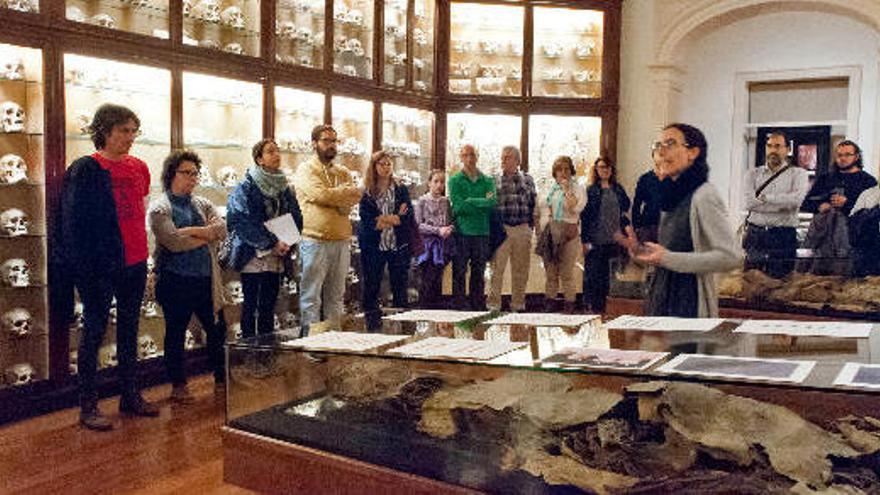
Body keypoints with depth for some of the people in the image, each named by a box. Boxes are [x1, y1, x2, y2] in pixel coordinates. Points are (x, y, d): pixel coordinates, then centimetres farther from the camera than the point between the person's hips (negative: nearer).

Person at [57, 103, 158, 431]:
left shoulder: (139, 167, 9)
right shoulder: (86, 169, -9)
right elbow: (73, 219, -11)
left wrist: (143, 253, 14)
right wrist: (81, 265, -15)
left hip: (135, 262, 6)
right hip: (100, 265, -6)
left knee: (129, 329, 14)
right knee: (95, 330, 1)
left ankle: (130, 397, 26)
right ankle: (88, 406, 10)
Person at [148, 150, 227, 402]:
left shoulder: (203, 204, 13)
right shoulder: (159, 208, -4)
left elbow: (222, 228, -4)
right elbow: (173, 241, -19)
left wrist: (192, 231, -16)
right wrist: (207, 235, -7)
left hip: (206, 279, 5)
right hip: (176, 280, -5)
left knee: (217, 329, 10)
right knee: (176, 333, 7)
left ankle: (221, 377, 26)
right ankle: (178, 385, 19)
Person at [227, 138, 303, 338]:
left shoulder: (284, 187, 12)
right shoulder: (246, 187, -5)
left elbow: (296, 217, 11)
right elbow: (243, 222, -14)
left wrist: (286, 242, -7)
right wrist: (271, 243, -18)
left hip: (277, 257, 5)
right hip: (253, 255, -5)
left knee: (269, 304, 9)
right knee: (251, 304, 0)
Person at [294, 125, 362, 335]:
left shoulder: (343, 173, 17)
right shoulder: (306, 170, 0)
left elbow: (354, 199, 1)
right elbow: (320, 194, -16)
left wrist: (332, 195, -12)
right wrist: (346, 192, -4)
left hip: (341, 240, 6)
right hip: (315, 240, -6)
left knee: (336, 295, 10)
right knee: (311, 295, -3)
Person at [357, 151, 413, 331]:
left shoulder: (401, 190, 8)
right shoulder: (366, 193, 2)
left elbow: (408, 216, -2)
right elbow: (366, 220, -8)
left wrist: (384, 219, -13)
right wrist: (396, 218, -12)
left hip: (399, 246, 1)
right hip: (373, 247, -1)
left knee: (400, 288, 3)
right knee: (371, 287, 4)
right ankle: (372, 326, 11)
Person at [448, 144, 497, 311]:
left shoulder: (488, 181, 11)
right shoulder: (455, 180, 3)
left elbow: (492, 203, -6)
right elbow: (458, 205, -11)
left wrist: (470, 202, -13)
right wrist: (482, 203, -8)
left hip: (482, 233, 3)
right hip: (462, 233, -3)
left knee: (479, 273, 9)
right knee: (459, 273, -1)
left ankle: (478, 308, 15)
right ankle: (459, 307, 4)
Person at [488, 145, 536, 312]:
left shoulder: (527, 179, 9)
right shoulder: (494, 180, 6)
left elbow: (533, 203, 12)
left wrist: (530, 225, 6)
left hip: (522, 229, 2)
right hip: (501, 229, -1)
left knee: (520, 270, 7)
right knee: (497, 268, -5)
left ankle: (518, 304, 17)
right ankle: (494, 304, 2)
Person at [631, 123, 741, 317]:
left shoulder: (704, 196, -14)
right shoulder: (672, 195, 12)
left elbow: (730, 257, -20)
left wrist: (668, 258, -21)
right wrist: (640, 250, 3)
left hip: (690, 303, -8)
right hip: (662, 299, 8)